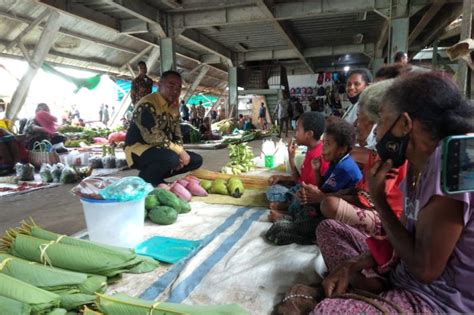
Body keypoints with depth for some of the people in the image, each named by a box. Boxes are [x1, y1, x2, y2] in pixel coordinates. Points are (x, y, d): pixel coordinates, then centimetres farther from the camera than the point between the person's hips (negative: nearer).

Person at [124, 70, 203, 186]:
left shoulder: (174, 106, 8)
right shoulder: (147, 104, -19)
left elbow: (176, 134, 11)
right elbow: (153, 137, -28)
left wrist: (180, 152, -9)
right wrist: (180, 152, -24)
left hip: (160, 150, 9)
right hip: (138, 150, -9)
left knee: (196, 160, 2)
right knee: (171, 158, -37)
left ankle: (156, 177, 5)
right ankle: (144, 180, -9)